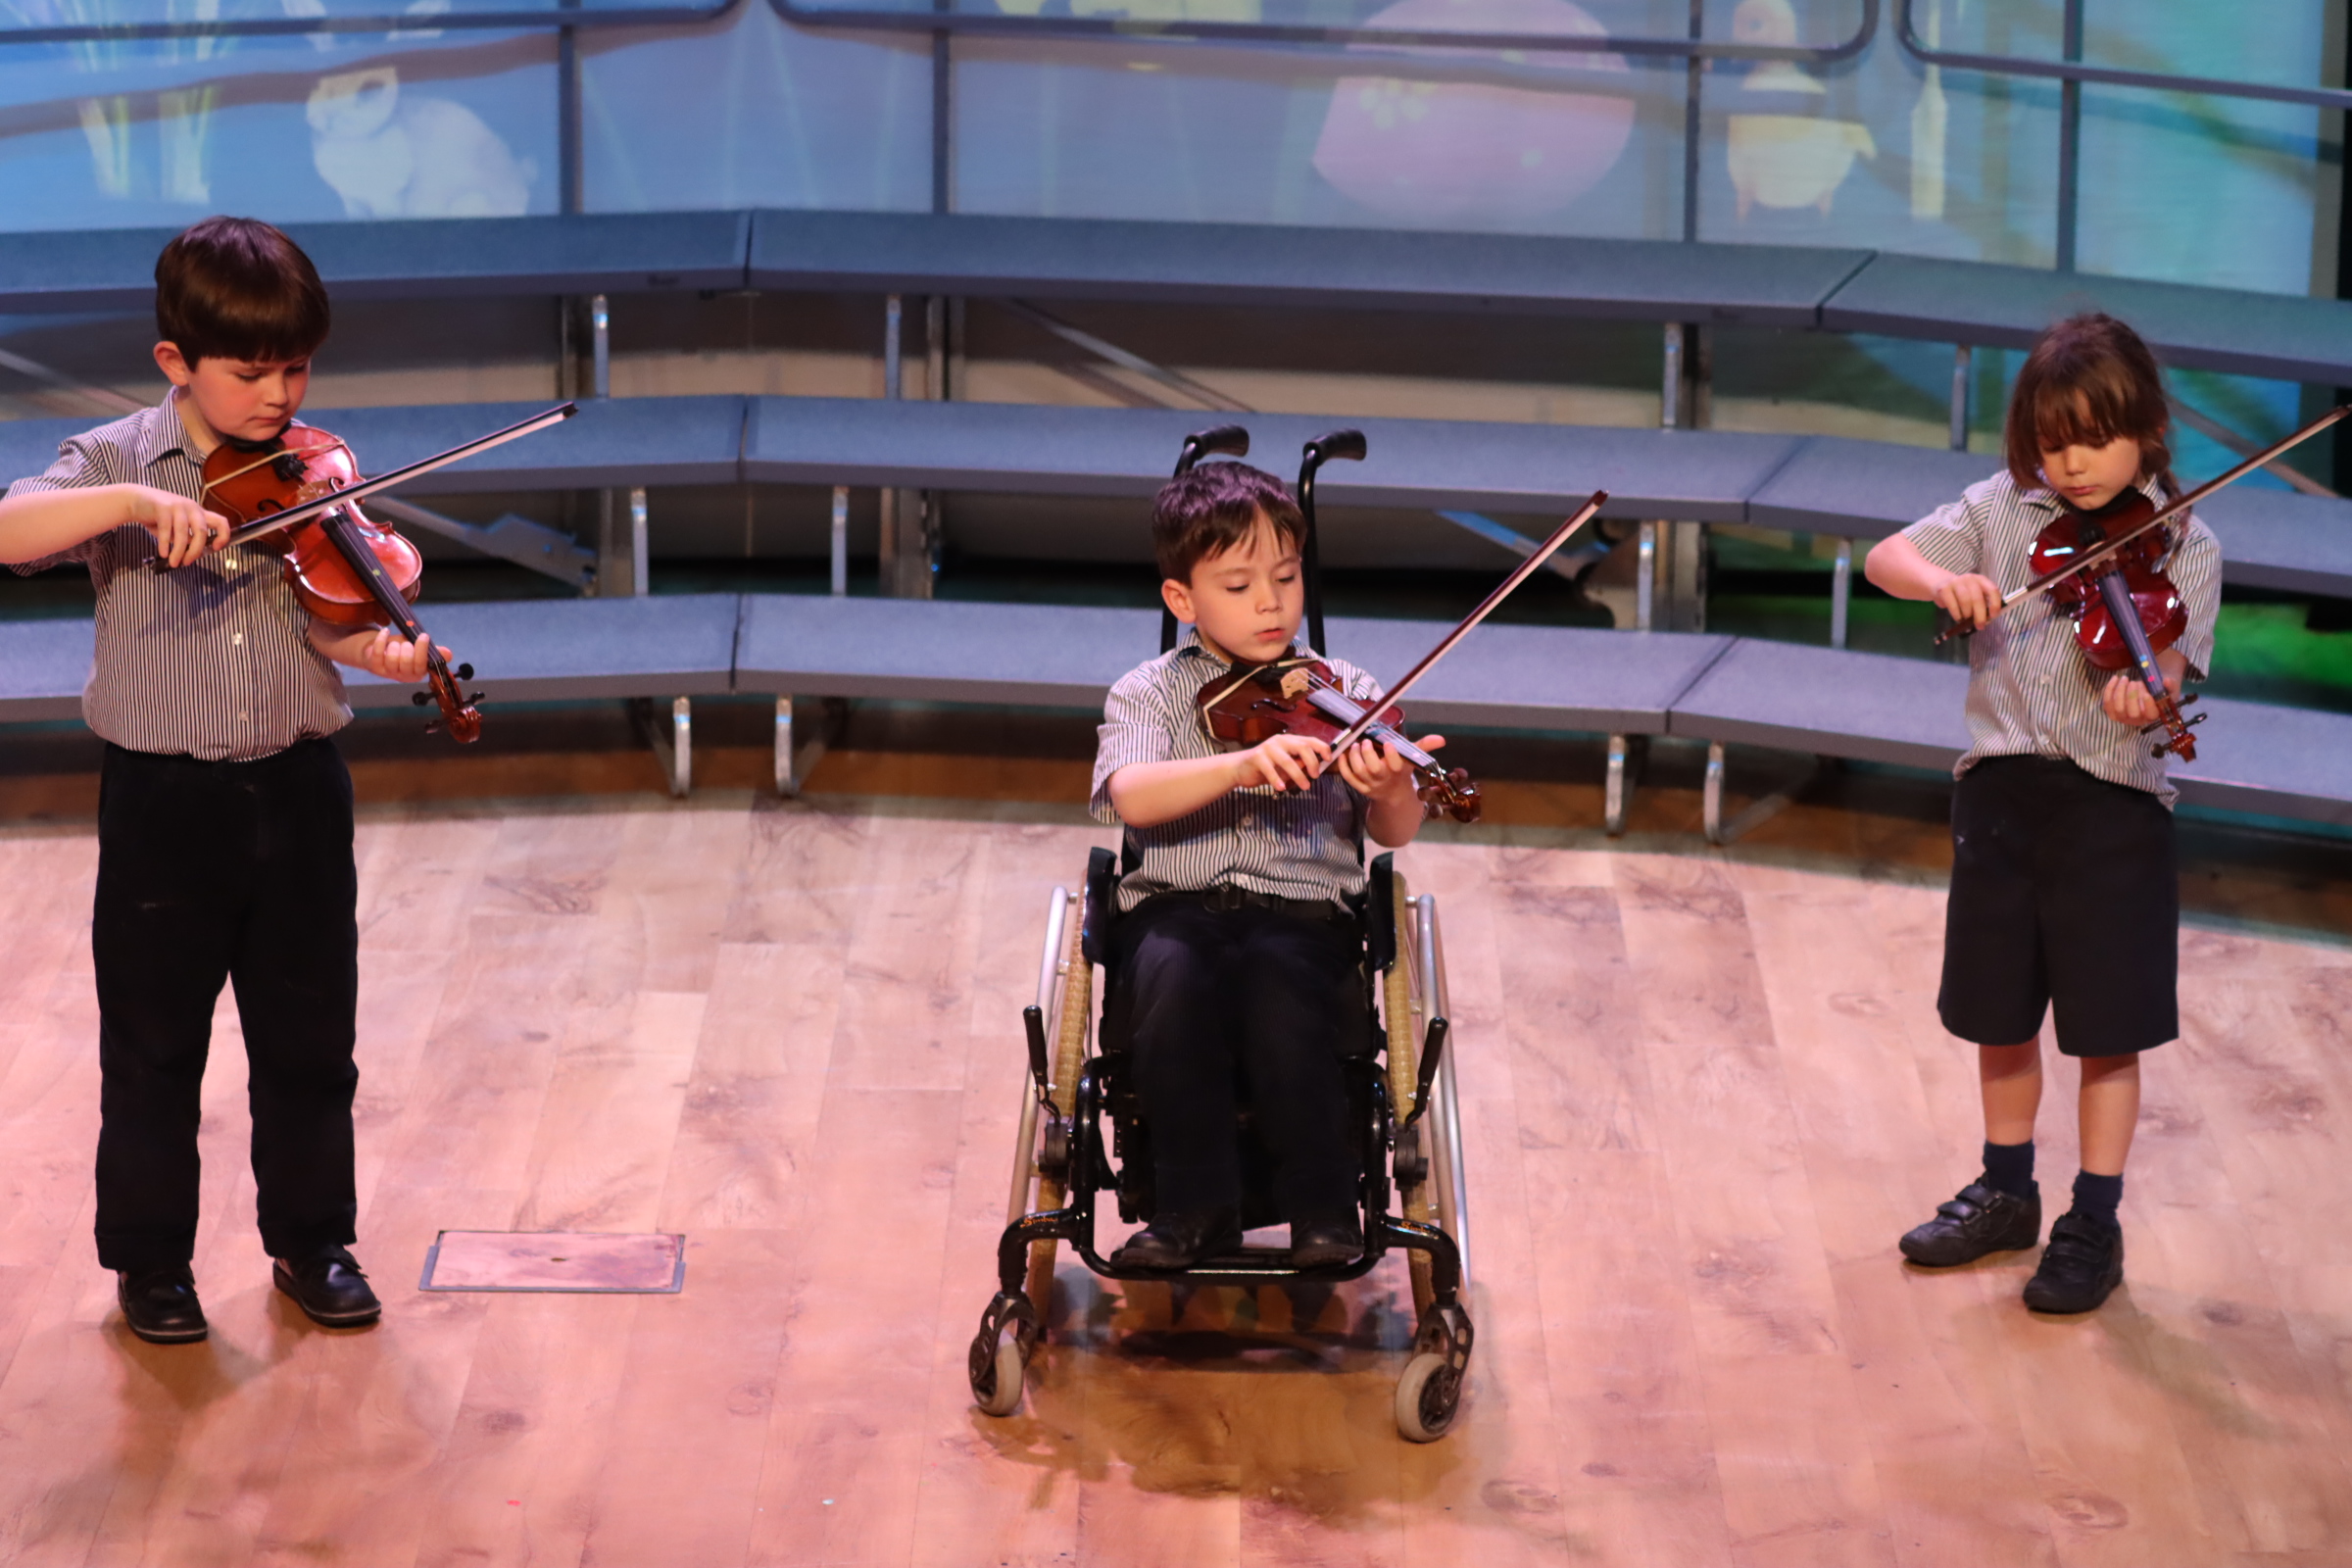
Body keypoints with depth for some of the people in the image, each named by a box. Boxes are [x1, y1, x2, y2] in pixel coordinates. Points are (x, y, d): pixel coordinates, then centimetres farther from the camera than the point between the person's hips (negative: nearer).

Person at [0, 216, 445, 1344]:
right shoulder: (115, 463, -6)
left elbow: (323, 620, -5)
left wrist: (376, 647, -28)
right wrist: (137, 501, -37)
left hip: (297, 790, 2)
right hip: (164, 798, -2)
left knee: (309, 1039, 12)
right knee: (154, 1047, 7)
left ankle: (311, 1242, 27)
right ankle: (151, 1260, 21)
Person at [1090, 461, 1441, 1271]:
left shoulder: (1341, 695, 9)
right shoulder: (1149, 694, 7)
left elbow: (1396, 832, -3)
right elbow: (1130, 795, -14)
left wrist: (1389, 790, -28)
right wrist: (1244, 764, -30)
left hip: (1303, 911, 0)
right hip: (1177, 909, 0)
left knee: (1278, 985, -33)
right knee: (1174, 976, -34)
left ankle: (1322, 1207, -15)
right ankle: (1197, 1204, -19)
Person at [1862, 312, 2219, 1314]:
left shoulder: (2183, 547, -6)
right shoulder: (2003, 509, 2)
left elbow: (2162, 674, -15)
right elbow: (1885, 558, -5)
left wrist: (2145, 701, -39)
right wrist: (1942, 578, -27)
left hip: (2113, 801, -3)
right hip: (2002, 788, 3)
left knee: (2107, 1026, 3)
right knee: (2000, 1012, 15)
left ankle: (2094, 1228, 15)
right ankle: (2007, 1193, 33)